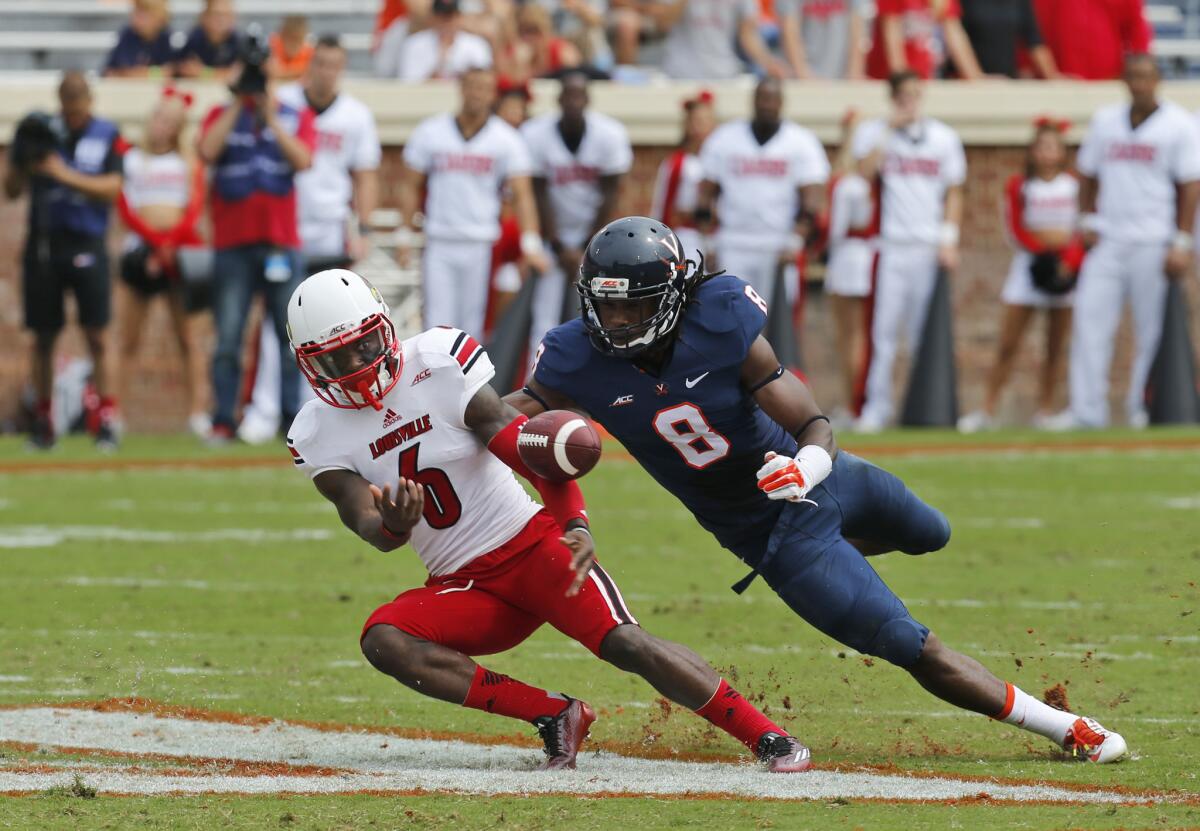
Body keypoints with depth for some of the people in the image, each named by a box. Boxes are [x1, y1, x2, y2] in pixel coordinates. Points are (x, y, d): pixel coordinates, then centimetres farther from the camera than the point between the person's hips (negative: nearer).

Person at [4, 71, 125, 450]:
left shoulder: (108, 136, 1)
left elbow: (112, 188, -9)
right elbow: (11, 190, 6)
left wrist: (65, 175, -18)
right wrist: (21, 165, -15)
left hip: (87, 244, -2)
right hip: (43, 244, 2)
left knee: (97, 336, -6)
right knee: (44, 337, 6)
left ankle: (107, 419, -6)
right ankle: (43, 419, 13)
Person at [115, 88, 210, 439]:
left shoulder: (188, 163, 12)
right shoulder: (129, 159, 9)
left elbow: (195, 209, 2)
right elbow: (124, 208, 0)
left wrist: (173, 240, -13)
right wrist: (156, 239, -13)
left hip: (181, 249, 1)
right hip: (141, 248, -1)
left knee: (188, 334, -1)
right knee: (129, 338, -4)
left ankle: (198, 411, -3)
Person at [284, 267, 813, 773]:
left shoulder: (439, 367, -11)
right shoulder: (320, 438, -2)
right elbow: (369, 527, -14)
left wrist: (576, 525, -33)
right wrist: (391, 526, -40)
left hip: (530, 542, -3)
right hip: (463, 586, 3)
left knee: (623, 643, -24)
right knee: (382, 640, -24)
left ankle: (765, 736, -13)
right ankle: (554, 716, -17)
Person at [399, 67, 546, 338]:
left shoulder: (506, 140, 0)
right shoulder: (430, 133, 3)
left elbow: (521, 194, -5)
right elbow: (410, 186, 10)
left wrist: (531, 242, -17)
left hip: (481, 245, 0)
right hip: (439, 243, 0)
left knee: (471, 323, 3)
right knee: (438, 324, -5)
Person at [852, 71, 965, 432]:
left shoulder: (943, 137, 11)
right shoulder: (873, 133, 7)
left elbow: (953, 192, 11)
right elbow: (866, 171, -11)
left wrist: (948, 240, 0)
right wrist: (890, 130, -8)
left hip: (929, 249, 1)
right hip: (889, 247, -1)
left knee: (925, 331, 2)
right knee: (884, 328, -6)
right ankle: (876, 407, -3)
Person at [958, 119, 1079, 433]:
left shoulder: (1075, 186, 2)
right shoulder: (1019, 186, 2)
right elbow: (1016, 229, -1)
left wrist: (1069, 262, -13)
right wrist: (1043, 243, -16)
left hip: (1067, 269, 1)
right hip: (1029, 264, -1)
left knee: (1055, 347, 3)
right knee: (1007, 344, -4)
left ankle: (1045, 411, 10)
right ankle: (987, 410, -2)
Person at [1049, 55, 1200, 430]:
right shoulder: (1105, 121, 13)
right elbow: (1088, 174, 20)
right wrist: (1087, 221, 6)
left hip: (1153, 243, -4)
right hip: (1107, 241, 4)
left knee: (1151, 327, -2)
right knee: (1090, 319, -5)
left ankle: (1141, 407, 6)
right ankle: (1087, 409, -4)